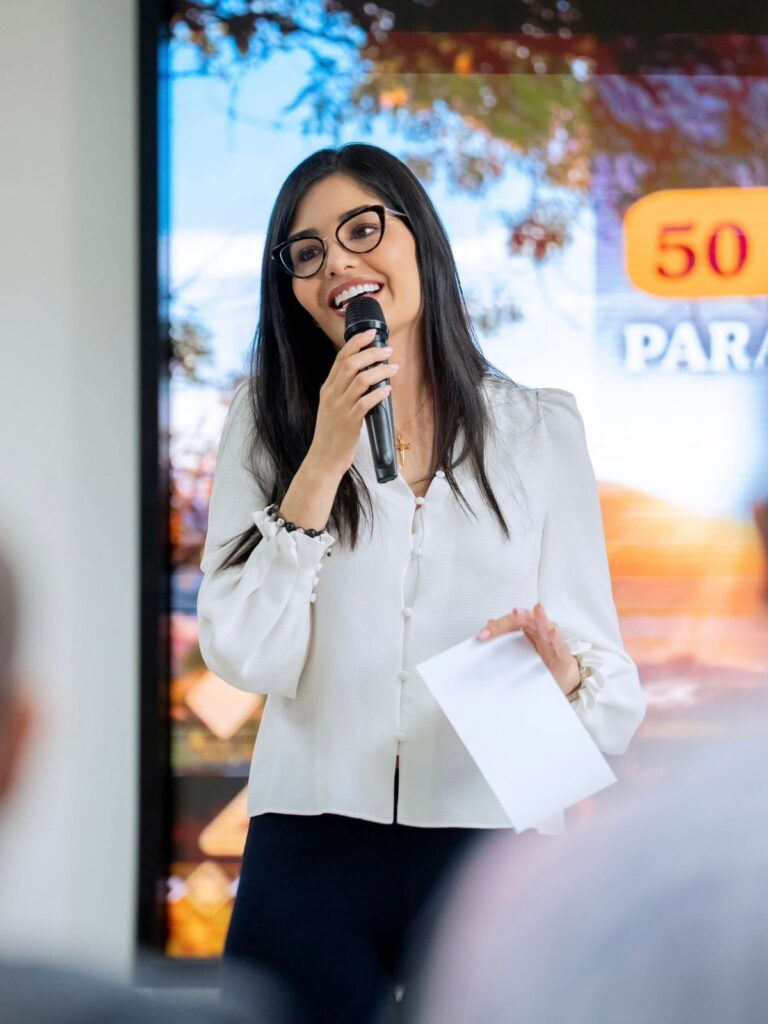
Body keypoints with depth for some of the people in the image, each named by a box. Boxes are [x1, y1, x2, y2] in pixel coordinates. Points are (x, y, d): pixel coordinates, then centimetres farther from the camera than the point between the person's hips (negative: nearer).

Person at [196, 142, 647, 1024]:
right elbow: (245, 659, -7)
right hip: (310, 855, 0)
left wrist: (563, 676, -21)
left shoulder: (541, 429, 5)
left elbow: (616, 692, 2)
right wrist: (325, 461, -13)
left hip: (489, 846, 0)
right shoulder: (266, 419, 5)